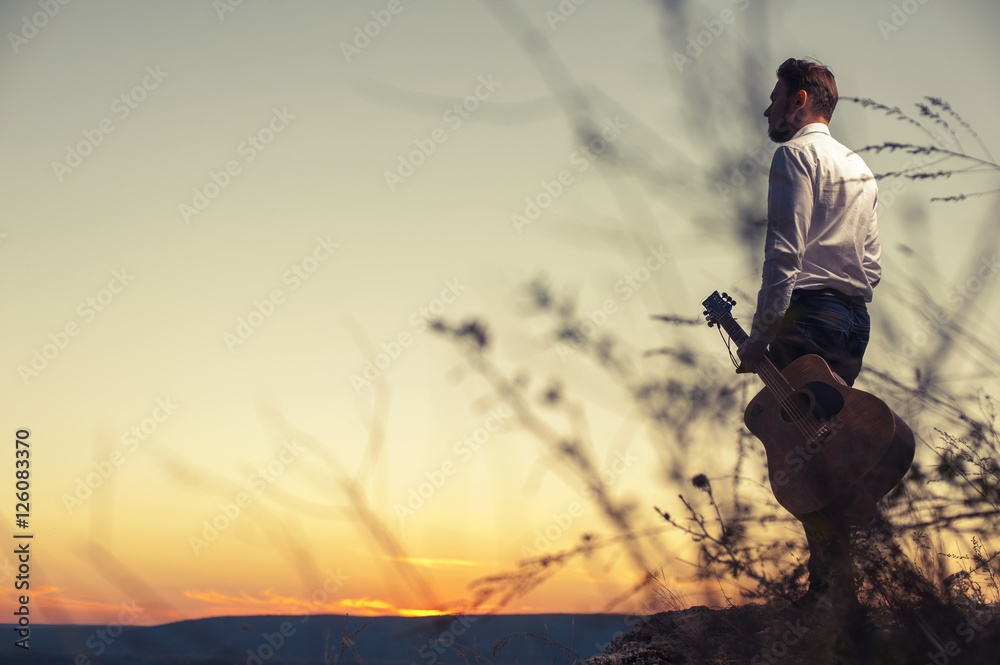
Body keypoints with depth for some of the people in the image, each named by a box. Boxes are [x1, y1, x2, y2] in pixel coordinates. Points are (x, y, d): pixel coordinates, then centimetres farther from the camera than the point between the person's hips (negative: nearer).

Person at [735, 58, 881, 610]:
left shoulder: (796, 154, -5)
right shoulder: (859, 166, 22)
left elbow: (785, 252, -15)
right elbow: (872, 262, 20)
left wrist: (761, 334, -15)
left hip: (808, 315, -9)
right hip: (856, 317, 9)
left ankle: (834, 587, -12)